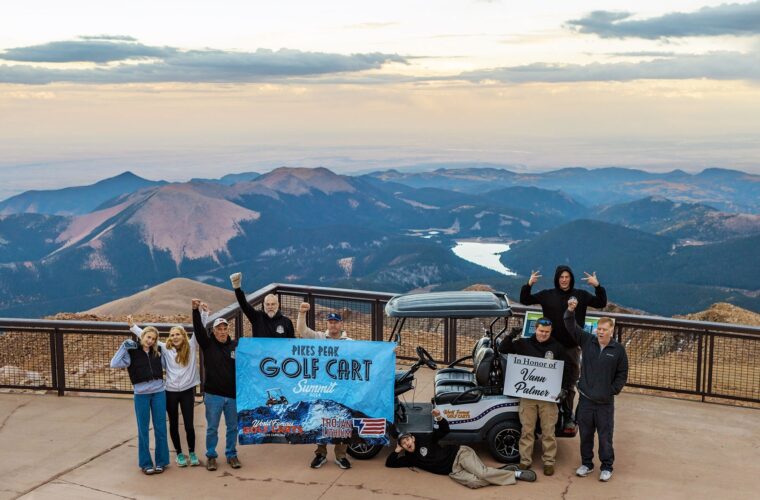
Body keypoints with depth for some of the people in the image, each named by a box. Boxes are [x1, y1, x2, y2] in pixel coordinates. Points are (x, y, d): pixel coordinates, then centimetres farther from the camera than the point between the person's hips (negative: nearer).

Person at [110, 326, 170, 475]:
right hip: (141, 395, -2)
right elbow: (114, 364, -14)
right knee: (143, 429, 7)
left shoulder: (158, 351, 5)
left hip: (159, 393, 2)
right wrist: (124, 346, -17)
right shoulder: (132, 352, -4)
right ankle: (145, 463, 17)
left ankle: (161, 461, 18)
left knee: (160, 428, 6)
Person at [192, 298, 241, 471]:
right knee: (212, 428, 8)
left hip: (233, 394, 1)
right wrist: (195, 310, -29)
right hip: (213, 394, -1)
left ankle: (231, 455, 26)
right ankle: (211, 456, 22)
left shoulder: (236, 346, -1)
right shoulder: (208, 344, -2)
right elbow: (199, 329, -15)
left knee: (233, 427, 11)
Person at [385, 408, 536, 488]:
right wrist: (397, 450, 8)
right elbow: (389, 463, 15)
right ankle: (504, 471, -12)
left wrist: (439, 418, -15)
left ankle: (516, 473, -11)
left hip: (460, 454, -2)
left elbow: (445, 429, 3)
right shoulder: (410, 458, 13)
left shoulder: (425, 439, 6)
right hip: (453, 470, 3)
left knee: (482, 473, -29)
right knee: (473, 481, -29)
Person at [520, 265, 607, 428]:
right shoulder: (547, 295, 3)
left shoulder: (581, 295, 3)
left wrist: (597, 286, -13)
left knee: (569, 385, 7)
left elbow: (601, 303, 1)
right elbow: (524, 300, 6)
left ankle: (568, 417, 16)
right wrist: (529, 285, -10)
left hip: (572, 348, 0)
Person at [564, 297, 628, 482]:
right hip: (585, 399, 2)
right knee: (585, 435, 13)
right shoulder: (587, 340, 1)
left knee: (605, 437, 4)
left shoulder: (618, 349, -3)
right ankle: (586, 463, 28)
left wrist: (613, 390, -3)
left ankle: (607, 467, 19)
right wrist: (570, 312, -23)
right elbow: (571, 327, -6)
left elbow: (622, 374, 4)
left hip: (605, 402, -2)